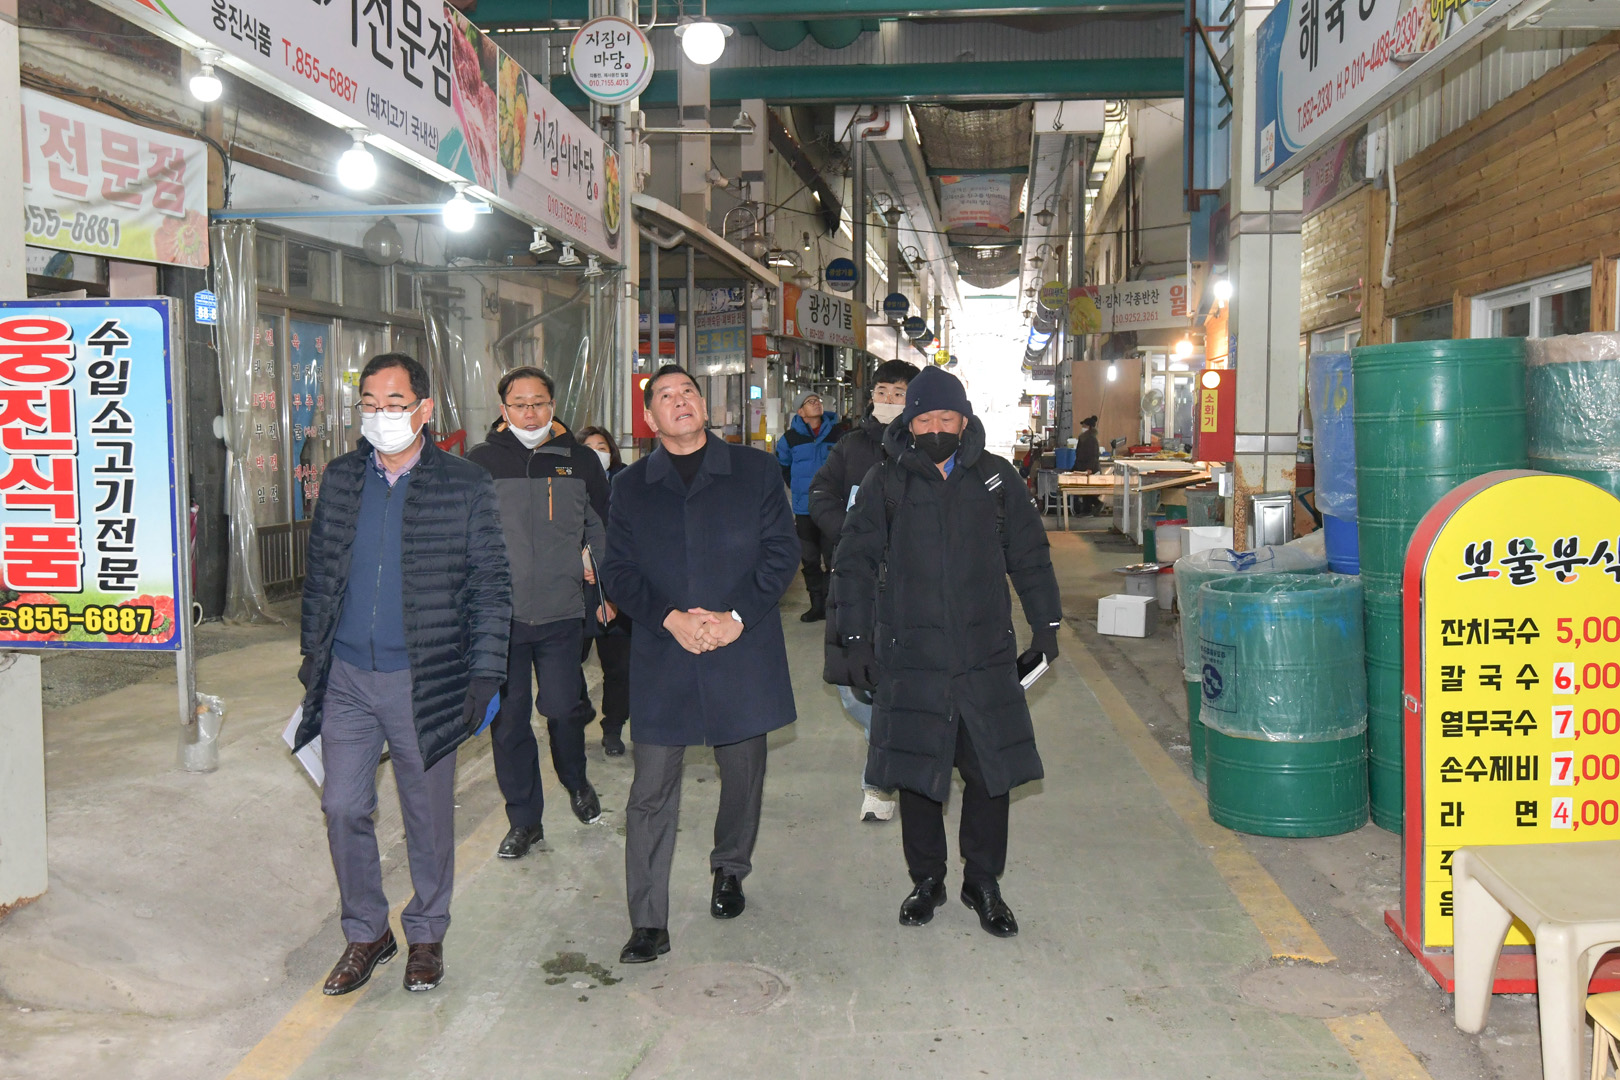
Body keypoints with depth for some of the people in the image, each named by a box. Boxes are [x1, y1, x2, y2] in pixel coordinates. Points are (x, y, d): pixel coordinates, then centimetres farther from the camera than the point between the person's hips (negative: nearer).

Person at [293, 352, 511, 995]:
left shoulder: (465, 486, -5)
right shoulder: (341, 479, 6)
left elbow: (490, 586, -4)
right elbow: (320, 572, 14)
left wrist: (485, 674, -9)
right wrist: (312, 653, 12)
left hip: (424, 680, -3)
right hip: (347, 677, 3)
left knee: (429, 816, 9)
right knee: (343, 809, 6)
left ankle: (426, 935, 29)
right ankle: (366, 933, 26)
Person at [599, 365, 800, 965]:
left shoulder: (755, 472, 5)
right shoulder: (630, 487, 9)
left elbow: (782, 551, 0)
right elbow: (618, 570, 4)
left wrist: (737, 616, -12)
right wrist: (670, 618, -13)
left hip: (743, 653, 0)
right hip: (660, 657, 0)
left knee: (743, 774, 13)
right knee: (651, 790, -3)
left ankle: (730, 872, 39)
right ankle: (648, 923, 4)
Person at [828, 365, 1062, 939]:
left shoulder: (996, 478, 4)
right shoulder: (886, 483, 1)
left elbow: (1029, 556, 13)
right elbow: (854, 563, 5)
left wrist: (1046, 626, 11)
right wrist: (857, 640, 1)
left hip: (986, 656, 1)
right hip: (910, 658, -1)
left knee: (991, 772, 5)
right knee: (915, 772, 7)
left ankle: (983, 882, 24)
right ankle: (927, 880, 27)